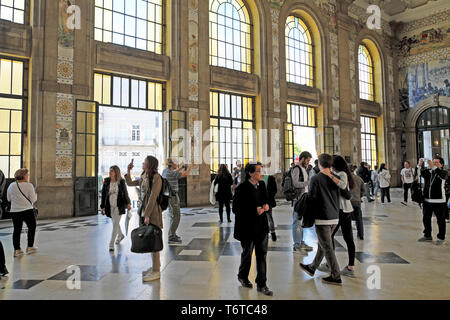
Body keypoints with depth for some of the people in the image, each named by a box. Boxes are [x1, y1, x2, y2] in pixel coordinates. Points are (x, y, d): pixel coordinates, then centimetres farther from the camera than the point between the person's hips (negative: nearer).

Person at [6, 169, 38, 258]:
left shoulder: (11, 186, 3)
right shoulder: (29, 185, -10)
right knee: (32, 227, 13)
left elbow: (8, 199, 13)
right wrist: (35, 195, 12)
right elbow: (33, 199, -8)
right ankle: (30, 247, 17)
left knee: (17, 230, 10)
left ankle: (17, 250, 9)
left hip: (14, 211, 4)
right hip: (27, 210, -4)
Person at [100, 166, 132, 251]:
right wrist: (102, 207, 3)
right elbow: (103, 194, 3)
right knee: (115, 223, 20)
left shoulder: (121, 182, -5)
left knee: (115, 224, -6)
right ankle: (120, 235, 45)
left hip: (119, 206, -3)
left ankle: (111, 244, 0)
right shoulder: (106, 181, -1)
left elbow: (125, 193, 5)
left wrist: (128, 203, 7)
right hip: (110, 206, 3)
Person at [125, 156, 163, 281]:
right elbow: (130, 183, 27)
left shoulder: (156, 178, -12)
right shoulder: (144, 178, 14)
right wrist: (128, 171, 15)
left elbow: (153, 197, -17)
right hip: (144, 210, 9)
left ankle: (156, 271, 4)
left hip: (153, 211, -8)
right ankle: (155, 266, 27)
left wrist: (147, 214, -19)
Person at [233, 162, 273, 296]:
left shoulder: (262, 184, 3)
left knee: (262, 254, 8)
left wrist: (266, 206, -7)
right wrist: (255, 211, -22)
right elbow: (236, 209, -16)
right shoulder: (242, 188, -16)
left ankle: (261, 284, 21)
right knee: (247, 253, 14)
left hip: (262, 226, 5)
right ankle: (242, 276, 40)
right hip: (247, 227, -5)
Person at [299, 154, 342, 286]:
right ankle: (312, 268, 34)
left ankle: (336, 277, 10)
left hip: (322, 218, -7)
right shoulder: (336, 178, 5)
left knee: (327, 247, 3)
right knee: (323, 244, 18)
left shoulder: (316, 179, -13)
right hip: (335, 217, 7)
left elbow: (311, 198, -11)